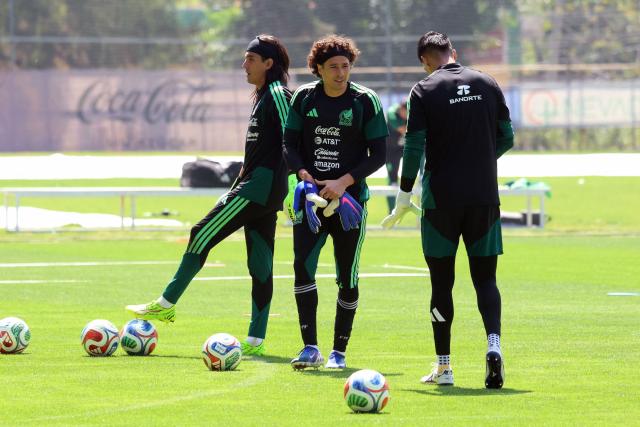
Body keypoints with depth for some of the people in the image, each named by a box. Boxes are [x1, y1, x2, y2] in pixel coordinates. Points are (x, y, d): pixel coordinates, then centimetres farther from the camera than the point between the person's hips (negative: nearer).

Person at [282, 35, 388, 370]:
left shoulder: (365, 101, -3)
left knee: (347, 276, 1)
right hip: (311, 197, 2)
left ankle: (339, 351, 14)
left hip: (349, 200, -2)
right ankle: (310, 348, -14)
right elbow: (290, 144, 8)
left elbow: (378, 154, -3)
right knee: (302, 265, -16)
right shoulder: (304, 98, 4)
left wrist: (343, 182, -15)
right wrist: (304, 174, -11)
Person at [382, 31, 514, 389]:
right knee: (485, 278, 5)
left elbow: (414, 147, -8)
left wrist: (404, 198, 0)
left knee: (442, 282, 8)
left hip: (441, 200, -2)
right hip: (484, 197, 2)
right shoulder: (487, 84, 6)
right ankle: (494, 343, -20)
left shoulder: (425, 91, -3)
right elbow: (507, 137, 9)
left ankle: (443, 367, 10)